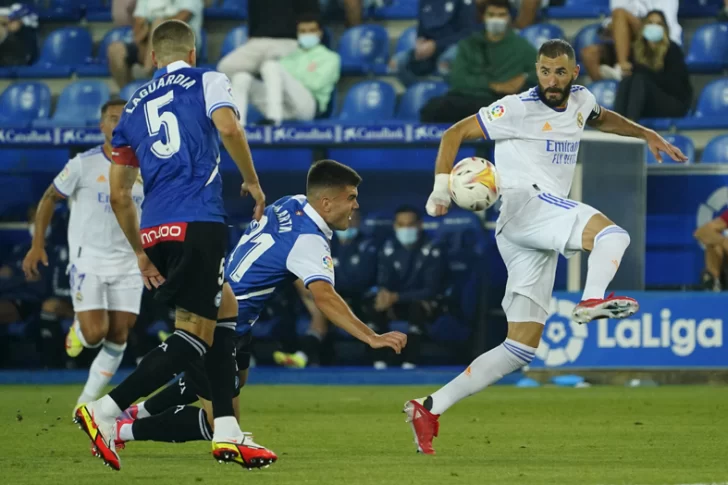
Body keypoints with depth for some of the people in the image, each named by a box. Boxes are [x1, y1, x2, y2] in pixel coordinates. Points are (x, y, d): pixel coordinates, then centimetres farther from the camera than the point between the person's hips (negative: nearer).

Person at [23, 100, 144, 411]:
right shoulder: (83, 164, -7)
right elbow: (50, 198, 3)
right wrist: (37, 244, -3)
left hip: (128, 265, 4)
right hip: (88, 261, -4)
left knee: (118, 338, -1)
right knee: (95, 334, -16)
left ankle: (86, 403, 12)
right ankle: (78, 329, 22)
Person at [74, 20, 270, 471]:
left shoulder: (133, 107, 22)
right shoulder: (206, 81, 9)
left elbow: (119, 195, 21)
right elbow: (228, 128, -13)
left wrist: (141, 252, 28)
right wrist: (253, 181, 1)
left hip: (155, 230, 7)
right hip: (198, 222, -7)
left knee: (226, 309, 20)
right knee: (196, 334, -4)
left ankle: (227, 432, 13)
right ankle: (106, 410, -15)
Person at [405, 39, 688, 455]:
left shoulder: (580, 100, 18)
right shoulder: (519, 109, -4)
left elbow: (603, 119, 42)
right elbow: (455, 134, -1)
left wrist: (646, 134, 31)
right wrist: (442, 186, -11)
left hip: (538, 240, 8)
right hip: (524, 202, -8)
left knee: (523, 346, 3)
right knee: (613, 235, -30)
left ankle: (430, 409, 2)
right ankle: (594, 299, -59)